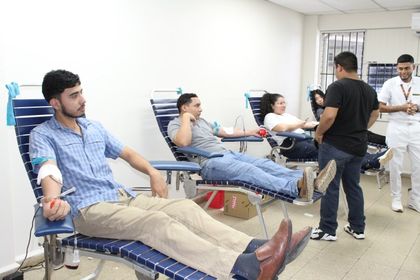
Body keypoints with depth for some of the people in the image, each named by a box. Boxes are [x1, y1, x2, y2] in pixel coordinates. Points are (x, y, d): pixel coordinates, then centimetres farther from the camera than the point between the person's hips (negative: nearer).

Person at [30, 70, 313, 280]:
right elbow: (48, 171, -18)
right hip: (88, 209, -6)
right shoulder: (42, 135, 1)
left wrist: (152, 171, 6)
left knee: (185, 208, -18)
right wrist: (53, 199, -40)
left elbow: (127, 152, 24)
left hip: (123, 197, 7)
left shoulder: (94, 127, 20)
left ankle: (258, 250, -32)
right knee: (156, 222, -33)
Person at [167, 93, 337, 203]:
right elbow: (183, 143, -19)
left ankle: (312, 182, -31)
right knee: (249, 171, -33)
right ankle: (297, 188, -53)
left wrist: (249, 132, 31)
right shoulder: (175, 124, 3)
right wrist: (186, 118, -9)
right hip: (210, 163, -8)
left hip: (228, 154, 8)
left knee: (265, 164, -15)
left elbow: (225, 131, 32)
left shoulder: (202, 121, 27)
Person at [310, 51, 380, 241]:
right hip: (358, 146, 7)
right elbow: (375, 114, 22)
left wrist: (319, 133, -11)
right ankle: (357, 228, 26)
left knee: (330, 188, 3)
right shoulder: (369, 89, 9)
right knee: (353, 186, 18)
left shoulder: (337, 86, -17)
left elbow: (329, 116, -26)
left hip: (335, 146, -7)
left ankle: (327, 230, 13)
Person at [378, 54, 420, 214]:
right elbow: (380, 107, -5)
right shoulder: (390, 84, -4)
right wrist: (401, 108, -17)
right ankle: (396, 199, 20)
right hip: (397, 128, -2)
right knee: (395, 166, 6)